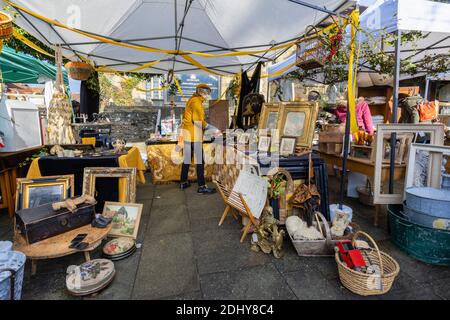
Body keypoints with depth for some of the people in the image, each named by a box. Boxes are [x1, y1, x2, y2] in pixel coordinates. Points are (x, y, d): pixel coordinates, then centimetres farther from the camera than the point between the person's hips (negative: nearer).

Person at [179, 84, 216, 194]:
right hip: (194, 135, -10)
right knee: (199, 160, -7)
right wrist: (206, 126, -6)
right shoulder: (196, 101, -11)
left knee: (187, 159, 15)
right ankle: (202, 186, -4)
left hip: (187, 133, 10)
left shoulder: (192, 100, 19)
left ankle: (183, 182, 24)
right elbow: (197, 120, -20)